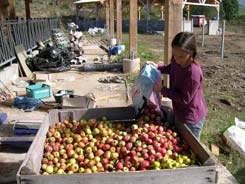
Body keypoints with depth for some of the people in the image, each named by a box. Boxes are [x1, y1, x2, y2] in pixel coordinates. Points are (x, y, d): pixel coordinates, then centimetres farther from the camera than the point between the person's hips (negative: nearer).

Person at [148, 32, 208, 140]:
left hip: (191, 117, -8)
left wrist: (162, 90, -23)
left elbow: (184, 99, -27)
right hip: (180, 112, 8)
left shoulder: (193, 72, -34)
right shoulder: (177, 61, -10)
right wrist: (157, 66, 0)